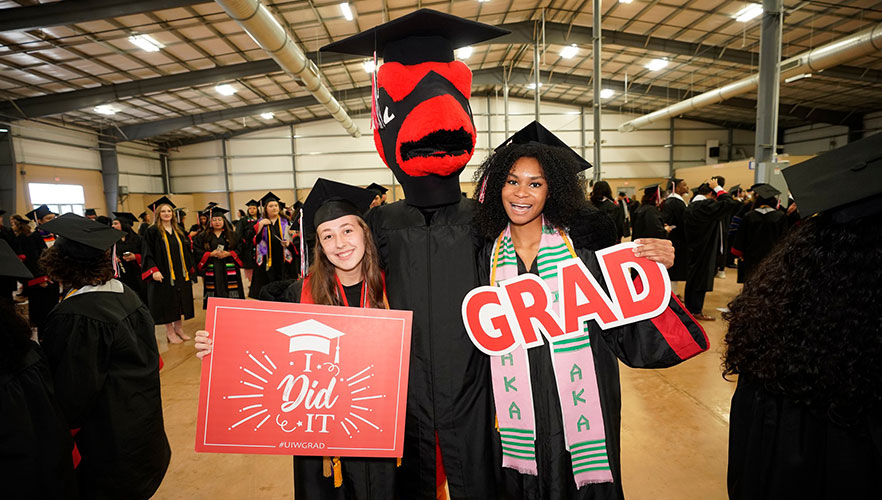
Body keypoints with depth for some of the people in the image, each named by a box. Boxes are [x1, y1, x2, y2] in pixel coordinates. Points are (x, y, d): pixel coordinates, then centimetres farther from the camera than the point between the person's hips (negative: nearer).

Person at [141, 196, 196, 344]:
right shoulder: (153, 232, -5)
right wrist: (154, 271, -20)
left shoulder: (179, 231, 10)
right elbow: (148, 254, -9)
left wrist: (190, 270, 12)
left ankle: (179, 328, 22)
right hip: (163, 274, -5)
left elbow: (187, 251, 15)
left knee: (179, 302, 10)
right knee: (167, 302, 2)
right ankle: (170, 332, 15)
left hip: (180, 274, 5)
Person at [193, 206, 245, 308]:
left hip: (229, 270, -1)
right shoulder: (203, 236, 9)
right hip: (212, 271, 1)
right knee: (214, 295, 1)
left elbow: (240, 248, 2)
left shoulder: (232, 235, 7)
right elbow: (197, 251, 2)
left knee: (230, 295, -2)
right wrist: (210, 254, -11)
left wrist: (228, 254, -12)